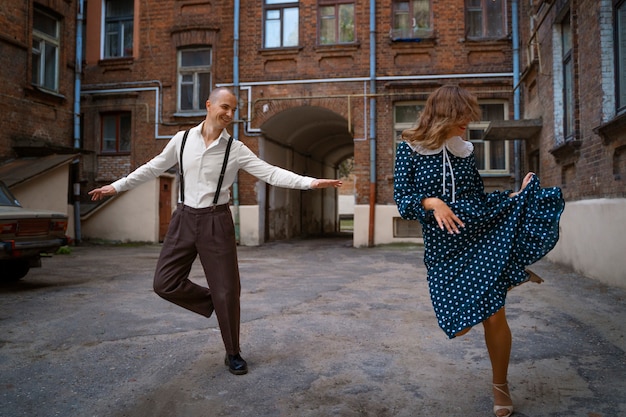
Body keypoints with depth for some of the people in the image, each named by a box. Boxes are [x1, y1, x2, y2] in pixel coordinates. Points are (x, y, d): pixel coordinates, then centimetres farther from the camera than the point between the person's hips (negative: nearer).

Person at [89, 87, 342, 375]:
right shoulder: (182, 139, 1)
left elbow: (271, 173, -10)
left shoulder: (236, 149, -4)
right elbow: (153, 168, 11)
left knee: (227, 290, 2)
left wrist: (311, 182, -20)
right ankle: (213, 303, 25)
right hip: (184, 218, 2)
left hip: (216, 221, -2)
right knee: (165, 283, 0)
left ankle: (233, 355, 22)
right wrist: (116, 186, 15)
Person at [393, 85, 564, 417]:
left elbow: (481, 200, 12)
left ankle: (500, 385, 25)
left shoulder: (464, 150, 6)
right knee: (460, 324, 2)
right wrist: (431, 202, -23)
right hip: (443, 249, -1)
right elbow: (402, 200, -7)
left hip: (485, 237, 2)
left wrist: (518, 194, 2)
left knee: (494, 316, -3)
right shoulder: (410, 150, -2)